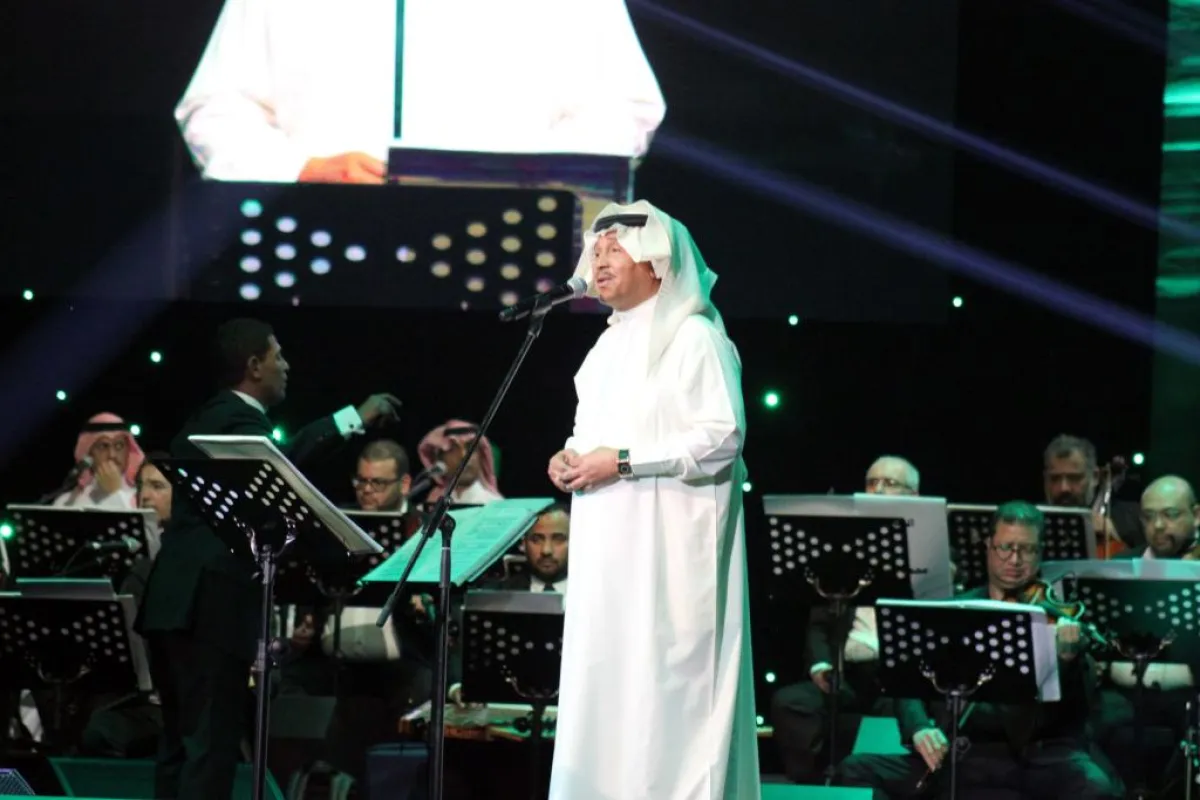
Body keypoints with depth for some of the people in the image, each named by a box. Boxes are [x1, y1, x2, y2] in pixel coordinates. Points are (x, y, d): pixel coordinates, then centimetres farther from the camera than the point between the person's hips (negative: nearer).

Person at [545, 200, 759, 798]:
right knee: (602, 684, 6)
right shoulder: (611, 345, 19)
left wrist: (623, 463, -19)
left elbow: (721, 437, -17)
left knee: (664, 682, -9)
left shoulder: (693, 336, -8)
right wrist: (570, 457, 6)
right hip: (607, 547, 8)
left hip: (668, 547, -8)